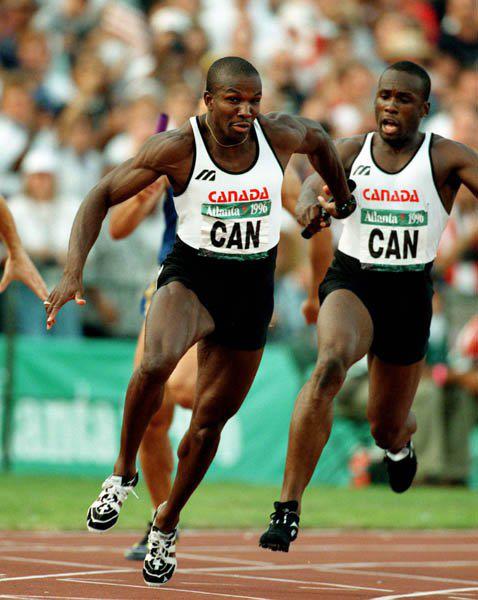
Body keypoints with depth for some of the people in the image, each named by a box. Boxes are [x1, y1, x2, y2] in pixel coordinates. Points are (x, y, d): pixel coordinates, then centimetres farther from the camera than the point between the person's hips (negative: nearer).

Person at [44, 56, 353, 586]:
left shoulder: (279, 136, -10)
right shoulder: (177, 147, -17)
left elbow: (318, 138, 14)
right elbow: (102, 196, -12)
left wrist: (343, 200, 28)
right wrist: (73, 273, -22)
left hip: (253, 288, 3)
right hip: (191, 275, -3)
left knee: (211, 417, 10)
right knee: (156, 362, -35)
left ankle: (167, 522, 33)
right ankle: (123, 473, -12)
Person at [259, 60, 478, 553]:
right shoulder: (351, 151, 0)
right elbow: (314, 185, -13)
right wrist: (310, 205, -39)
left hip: (410, 294, 1)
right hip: (351, 283, -1)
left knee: (386, 427, 13)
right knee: (330, 365, -34)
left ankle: (398, 443, 58)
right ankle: (287, 509, -34)